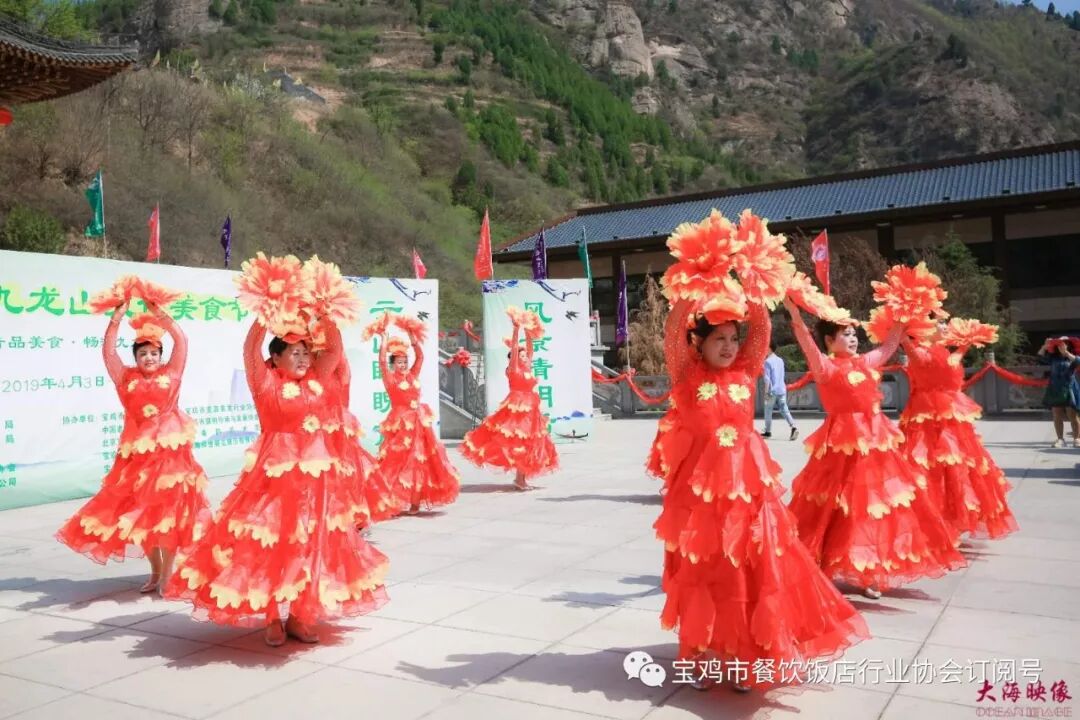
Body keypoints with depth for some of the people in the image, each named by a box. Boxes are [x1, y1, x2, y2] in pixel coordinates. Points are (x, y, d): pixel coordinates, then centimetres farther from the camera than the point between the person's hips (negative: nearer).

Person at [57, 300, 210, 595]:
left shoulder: (171, 374, 3)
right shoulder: (127, 379, 6)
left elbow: (181, 341, -2)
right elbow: (108, 351, -1)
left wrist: (159, 314, -4)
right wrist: (117, 317, -5)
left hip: (170, 452, -2)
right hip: (138, 454, 2)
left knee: (168, 512, -1)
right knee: (142, 514, 9)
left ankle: (167, 573, 8)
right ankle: (155, 571, 24)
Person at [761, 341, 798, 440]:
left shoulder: (768, 361, -10)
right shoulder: (780, 360, 12)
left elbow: (767, 378, -15)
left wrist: (766, 392, -12)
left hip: (772, 391, -6)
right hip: (782, 390, 6)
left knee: (768, 411, 8)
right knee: (784, 410, 2)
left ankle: (768, 432, 15)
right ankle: (793, 427, -17)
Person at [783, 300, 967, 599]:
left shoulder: (865, 362, 12)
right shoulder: (826, 366, -9)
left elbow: (889, 345, 27)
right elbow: (808, 345, -27)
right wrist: (795, 315, -41)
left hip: (875, 443, 7)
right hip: (844, 445, -7)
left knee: (878, 505, 11)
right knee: (848, 510, -3)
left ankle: (869, 573, 24)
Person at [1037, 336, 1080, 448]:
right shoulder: (1054, 358, 12)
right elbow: (1041, 358, 5)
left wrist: (1066, 352, -25)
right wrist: (1045, 346, -8)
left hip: (1069, 390, -4)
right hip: (1055, 390, 4)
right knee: (1057, 417, 2)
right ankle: (1060, 439, 5)